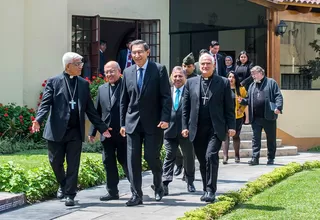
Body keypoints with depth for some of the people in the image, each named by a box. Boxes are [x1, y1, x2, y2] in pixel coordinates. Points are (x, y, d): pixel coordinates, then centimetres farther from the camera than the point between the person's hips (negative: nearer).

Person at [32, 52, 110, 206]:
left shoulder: (83, 84, 10)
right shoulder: (53, 82, 0)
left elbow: (90, 109, 12)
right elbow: (46, 104, -8)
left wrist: (102, 127, 8)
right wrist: (38, 120, -26)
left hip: (76, 131, 2)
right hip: (57, 130, -2)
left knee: (73, 165, 0)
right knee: (55, 162, 10)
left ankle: (70, 195, 8)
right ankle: (63, 185, 36)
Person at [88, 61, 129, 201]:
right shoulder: (102, 89, 12)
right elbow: (97, 111, 13)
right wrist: (93, 131, 9)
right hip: (106, 132, 5)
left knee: (125, 161, -1)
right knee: (108, 163, 8)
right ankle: (112, 191, 16)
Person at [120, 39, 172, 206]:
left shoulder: (159, 69, -3)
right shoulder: (127, 72, 8)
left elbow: (166, 96, -7)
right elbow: (123, 100, 12)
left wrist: (165, 118, -15)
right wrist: (123, 123, 8)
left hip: (153, 122, -3)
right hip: (133, 122, 4)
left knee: (152, 157, -1)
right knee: (133, 159, -1)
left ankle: (158, 186, 25)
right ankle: (136, 195, 4)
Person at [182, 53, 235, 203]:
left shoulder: (223, 83, 5)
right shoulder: (191, 83, 11)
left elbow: (229, 107, 3)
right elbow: (186, 106, 11)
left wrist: (231, 126, -3)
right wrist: (185, 126, 4)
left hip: (216, 129, -3)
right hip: (197, 129, 3)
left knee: (211, 156, -18)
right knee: (202, 161, 9)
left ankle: (211, 191, -12)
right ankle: (206, 190, 21)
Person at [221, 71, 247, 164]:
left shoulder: (241, 89, 3)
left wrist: (241, 109, -3)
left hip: (238, 117, 1)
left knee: (236, 136, 10)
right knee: (225, 135, -9)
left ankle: (237, 156, 21)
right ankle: (225, 156, -10)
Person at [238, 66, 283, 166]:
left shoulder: (271, 82, 2)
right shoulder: (252, 86, 17)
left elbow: (278, 96, -5)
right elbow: (249, 99, 22)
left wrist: (278, 107, -19)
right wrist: (242, 101, 1)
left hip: (269, 116, -4)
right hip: (256, 117, 4)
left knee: (271, 138, 6)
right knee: (256, 138, 1)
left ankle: (271, 158, 16)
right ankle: (255, 158, 2)